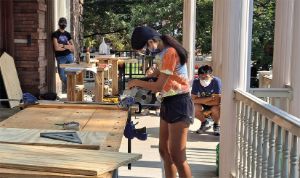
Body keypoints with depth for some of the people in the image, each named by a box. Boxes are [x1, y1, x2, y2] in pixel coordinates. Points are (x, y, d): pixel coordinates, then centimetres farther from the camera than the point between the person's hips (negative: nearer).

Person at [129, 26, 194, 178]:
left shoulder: (170, 52, -18)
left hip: (178, 104, -10)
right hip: (168, 103, 10)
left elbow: (159, 86, -18)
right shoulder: (164, 52, 12)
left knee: (177, 157, -7)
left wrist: (136, 82, -4)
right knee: (164, 151, 14)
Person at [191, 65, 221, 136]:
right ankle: (205, 123, 5)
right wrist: (209, 98, -27)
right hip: (203, 106, 3)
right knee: (193, 108, -27)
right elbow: (194, 100, -22)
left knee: (215, 108, -35)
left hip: (214, 105, -2)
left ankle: (216, 125, 0)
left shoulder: (216, 81, -27)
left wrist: (201, 100, -20)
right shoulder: (196, 82, -19)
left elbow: (216, 101, -28)